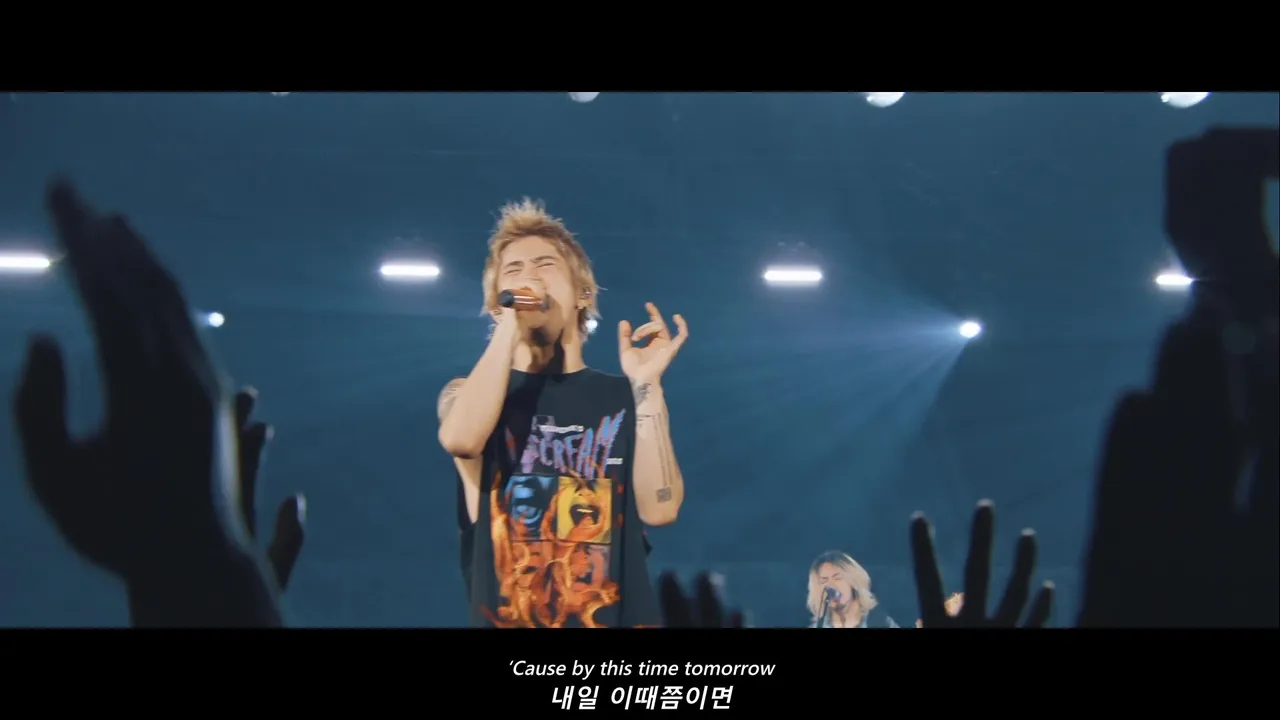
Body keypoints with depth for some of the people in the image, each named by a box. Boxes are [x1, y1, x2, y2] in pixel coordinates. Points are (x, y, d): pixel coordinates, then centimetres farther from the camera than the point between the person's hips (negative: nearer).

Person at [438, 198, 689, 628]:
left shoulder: (624, 397, 6)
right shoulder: (468, 393, 6)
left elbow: (659, 509, -8)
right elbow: (461, 439, -18)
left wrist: (647, 385, -12)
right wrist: (511, 323, -12)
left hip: (616, 616, 0)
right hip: (505, 616, 0)